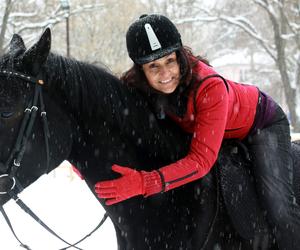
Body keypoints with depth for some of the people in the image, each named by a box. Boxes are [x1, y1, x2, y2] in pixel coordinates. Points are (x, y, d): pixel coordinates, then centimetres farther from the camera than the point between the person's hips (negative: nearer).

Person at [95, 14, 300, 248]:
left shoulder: (211, 87, -43)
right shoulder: (135, 86, -27)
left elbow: (202, 160, -45)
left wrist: (143, 183, -54)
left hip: (262, 123, -6)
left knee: (278, 207, -17)